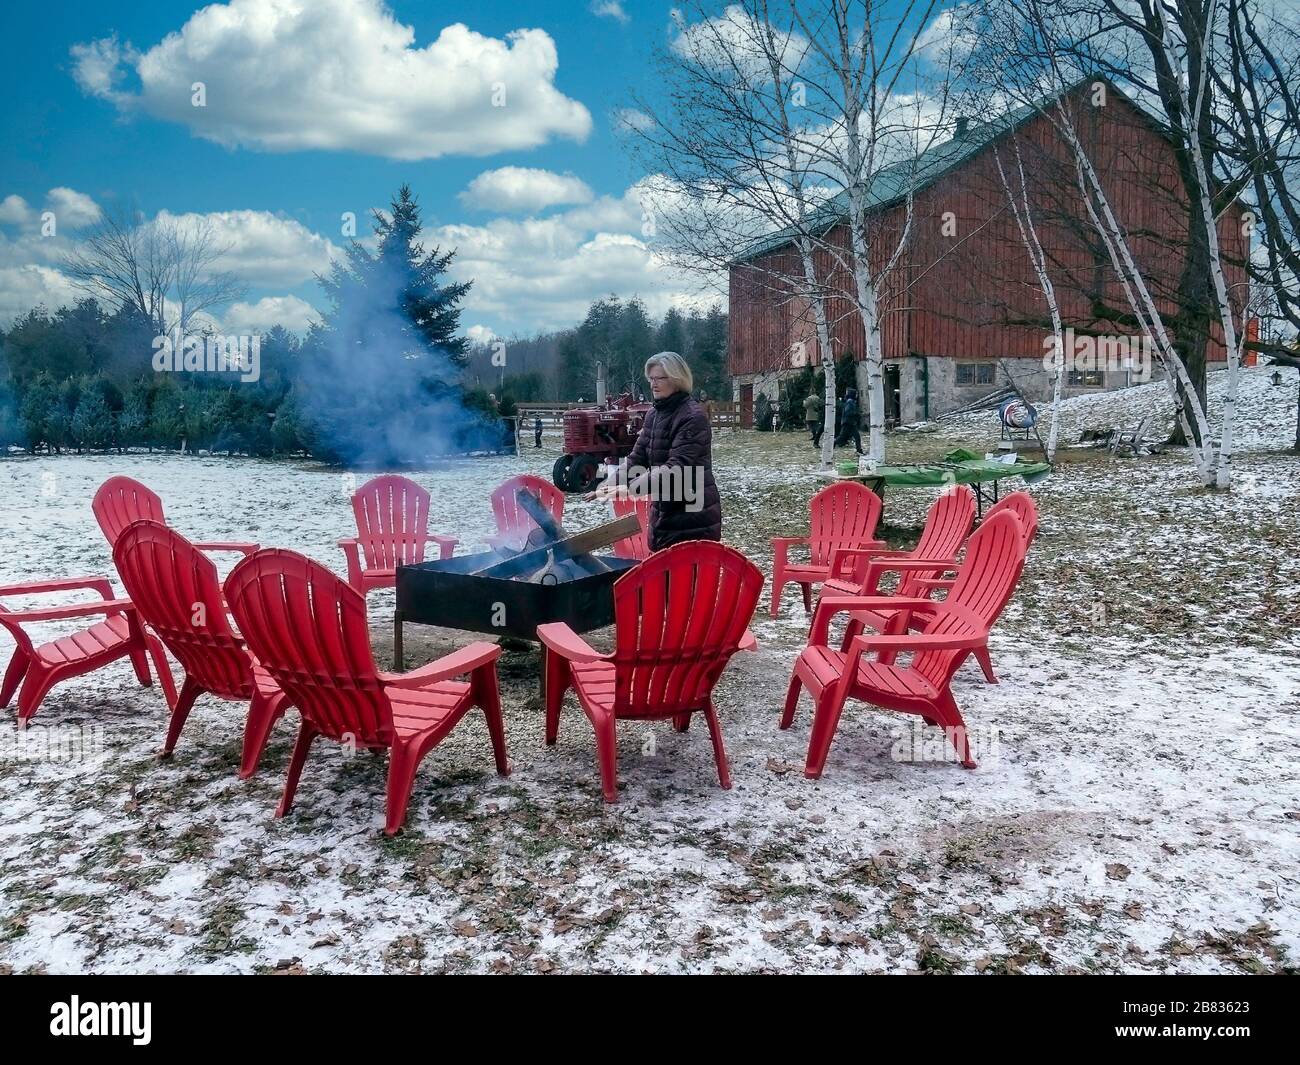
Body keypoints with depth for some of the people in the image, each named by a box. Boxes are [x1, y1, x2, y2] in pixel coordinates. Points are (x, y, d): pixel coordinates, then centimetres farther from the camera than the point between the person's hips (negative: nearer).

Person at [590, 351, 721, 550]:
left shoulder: (693, 416, -15)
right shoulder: (653, 415, 9)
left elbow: (677, 466, -24)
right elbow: (637, 458, 7)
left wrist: (632, 487, -30)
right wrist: (612, 482, -10)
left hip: (693, 518, -8)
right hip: (662, 512, 8)